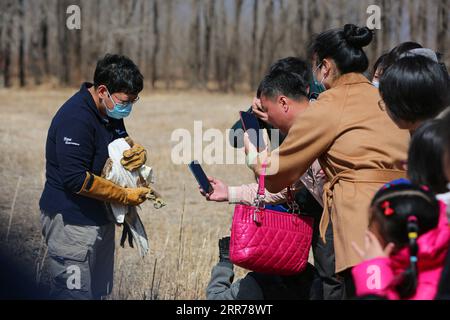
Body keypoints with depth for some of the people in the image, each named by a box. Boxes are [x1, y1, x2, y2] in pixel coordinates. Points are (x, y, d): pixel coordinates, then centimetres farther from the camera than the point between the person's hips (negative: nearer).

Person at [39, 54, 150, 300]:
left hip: (100, 219, 10)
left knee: (99, 292, 14)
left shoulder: (111, 113, 8)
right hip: (71, 222, -10)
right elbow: (76, 179, -27)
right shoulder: (76, 118, -23)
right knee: (75, 293, -8)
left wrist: (139, 152, -5)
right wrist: (126, 196, -20)